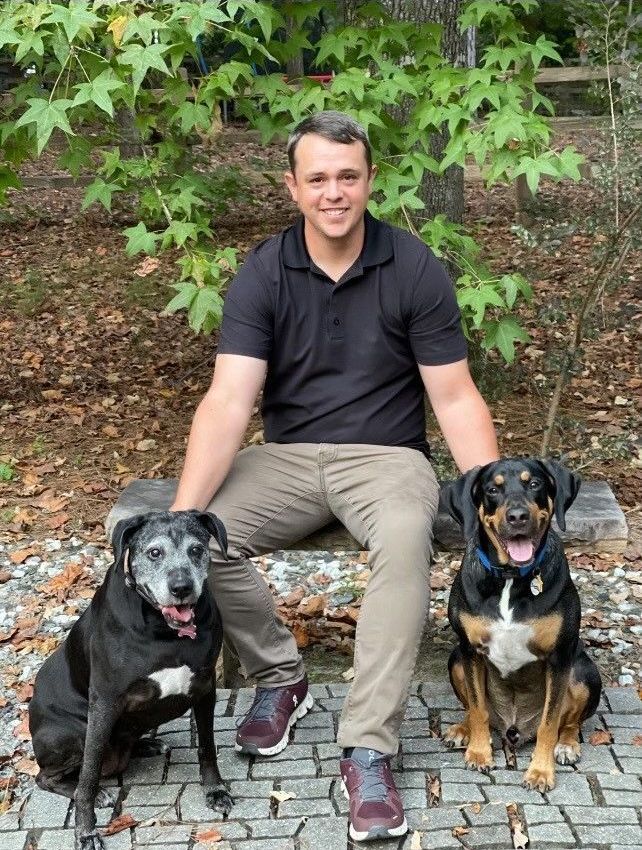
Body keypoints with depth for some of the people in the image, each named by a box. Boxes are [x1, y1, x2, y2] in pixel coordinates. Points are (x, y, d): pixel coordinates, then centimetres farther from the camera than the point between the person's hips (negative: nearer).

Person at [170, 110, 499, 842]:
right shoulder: (262, 274, -5)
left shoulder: (414, 269, -7)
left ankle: (367, 751, -28)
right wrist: (181, 512, -27)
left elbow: (455, 399, -5)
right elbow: (227, 403, -14)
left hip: (386, 454, -2)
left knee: (405, 540, -36)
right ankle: (279, 676, 2)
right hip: (287, 455, 2)